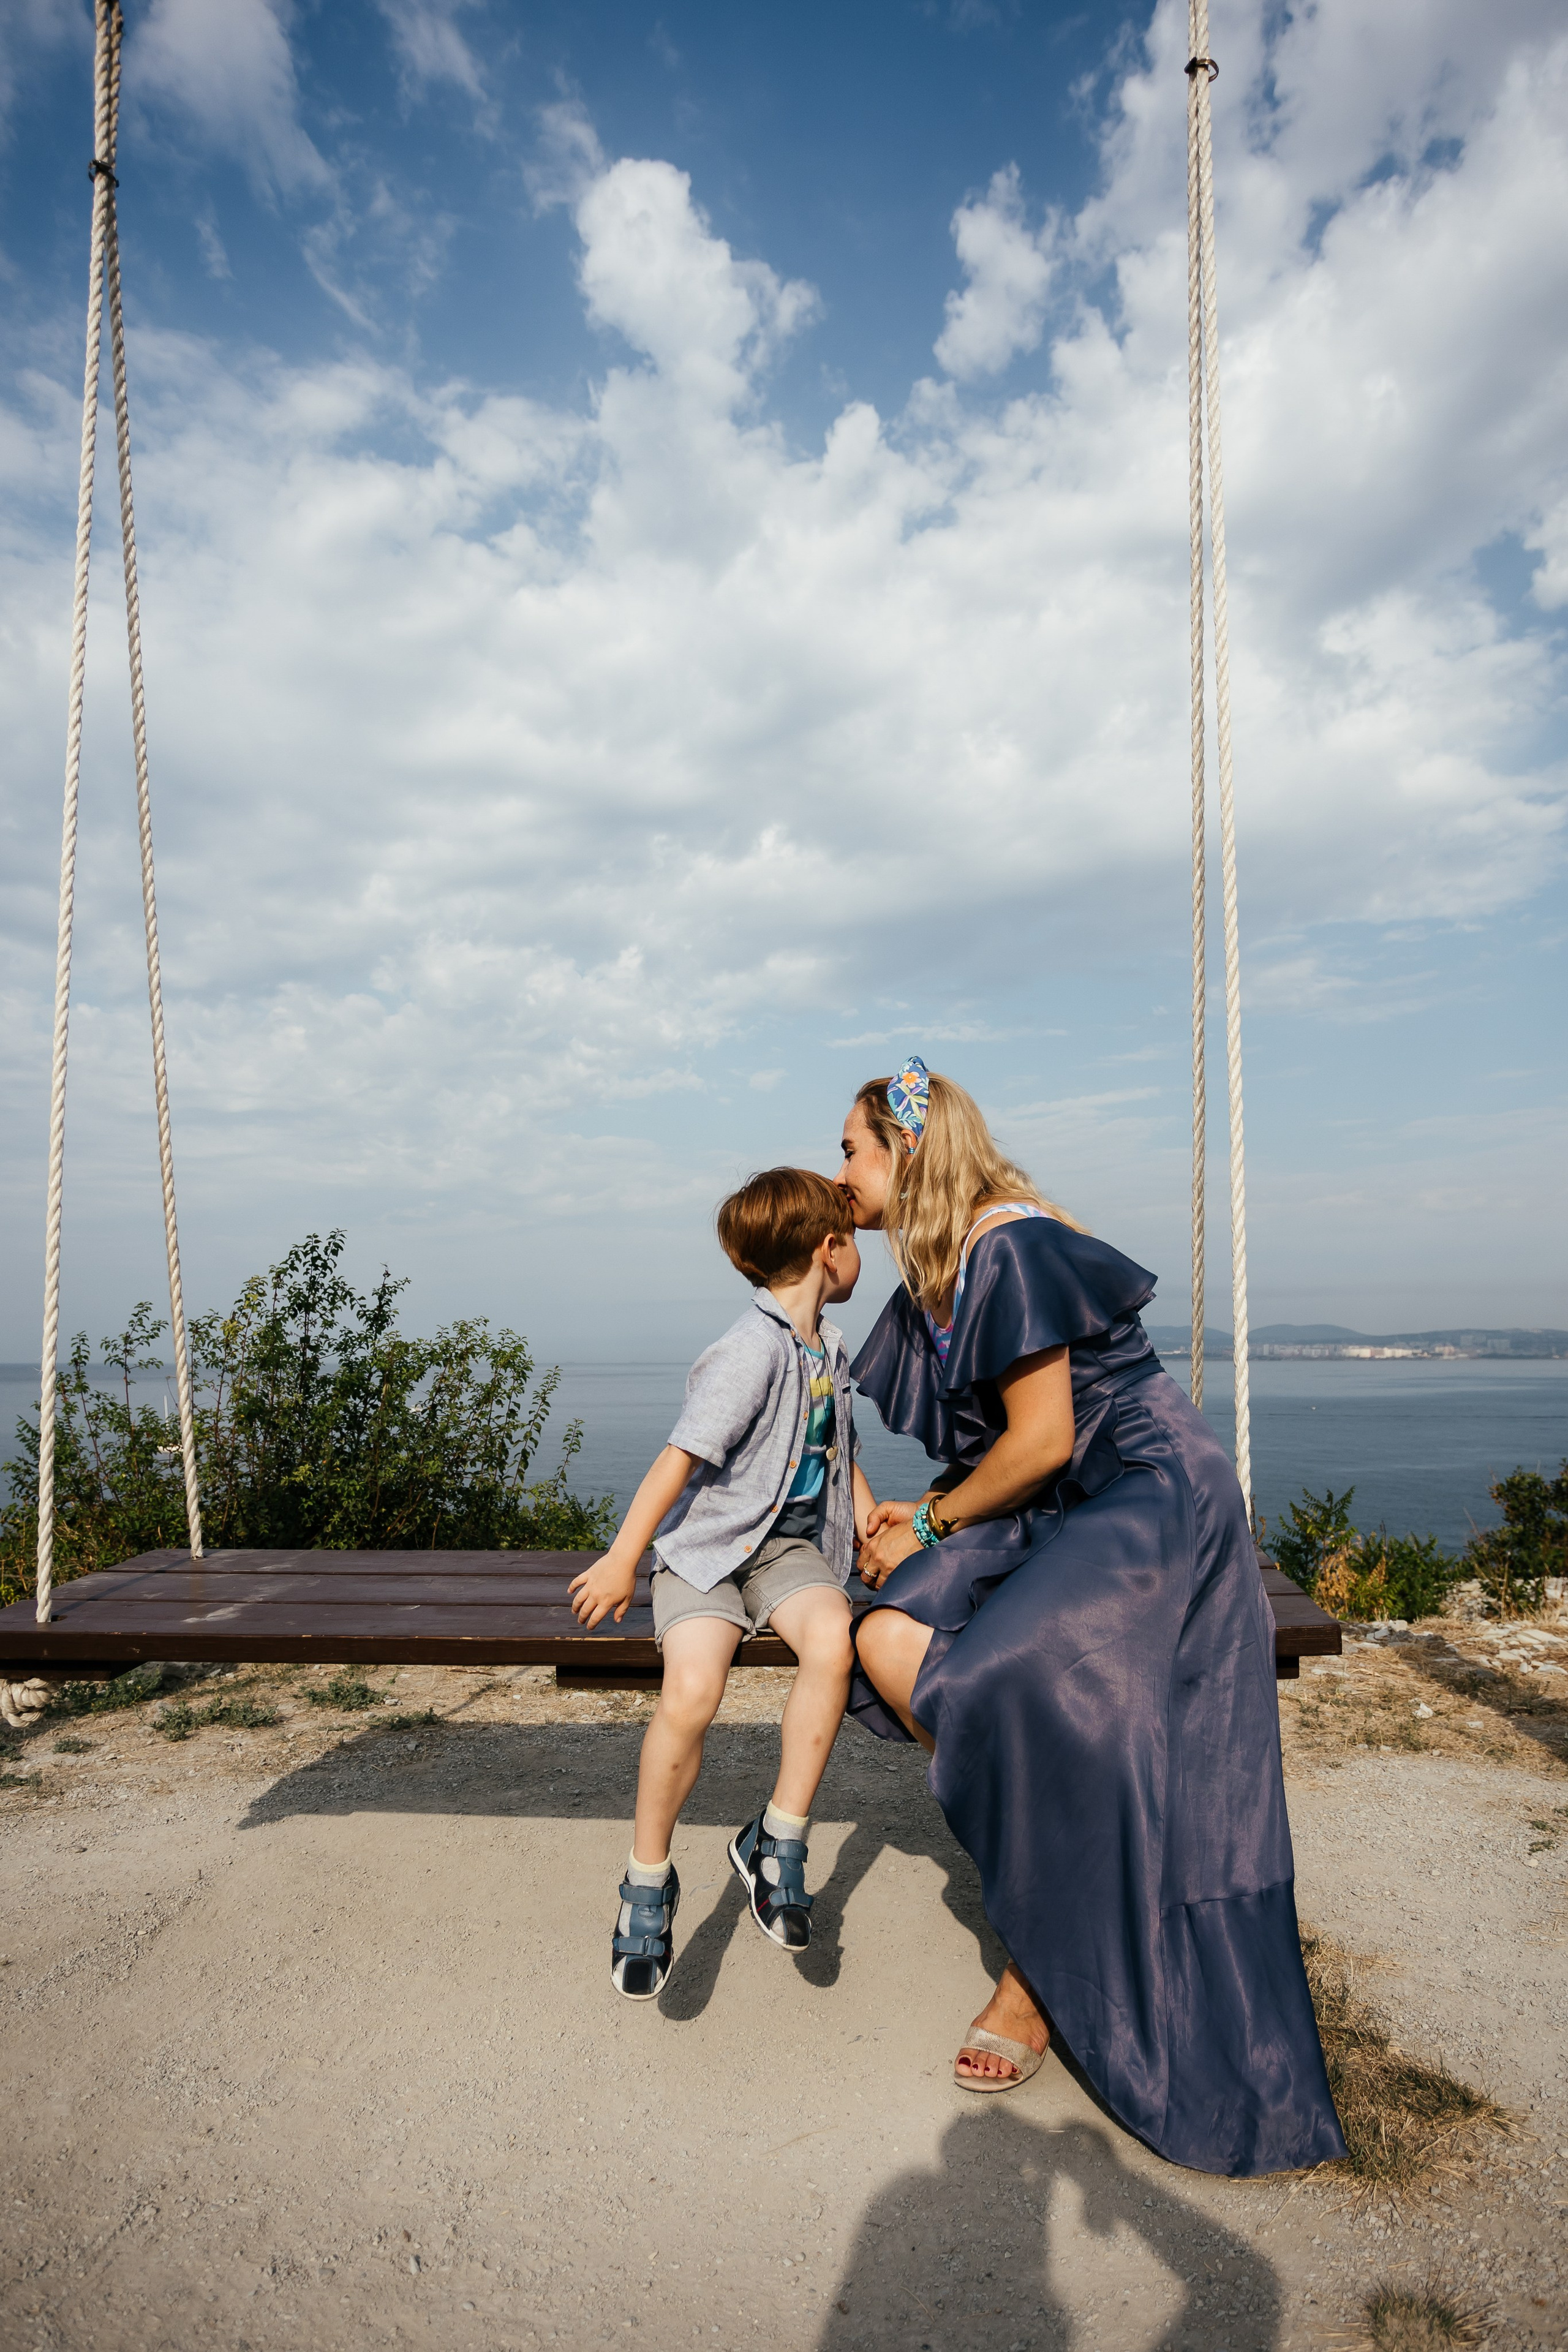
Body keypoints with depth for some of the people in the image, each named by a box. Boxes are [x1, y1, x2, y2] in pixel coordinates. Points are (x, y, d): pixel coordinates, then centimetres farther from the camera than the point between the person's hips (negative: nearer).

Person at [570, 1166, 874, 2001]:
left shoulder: (828, 1344, 11)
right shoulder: (751, 1350, -18)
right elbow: (682, 1457, -19)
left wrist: (865, 1509, 13)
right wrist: (624, 1559, -18)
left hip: (790, 1543, 6)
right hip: (709, 1543, -6)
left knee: (832, 1641, -26)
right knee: (691, 1690, -27)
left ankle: (776, 1841, -7)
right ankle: (648, 1882, -2)